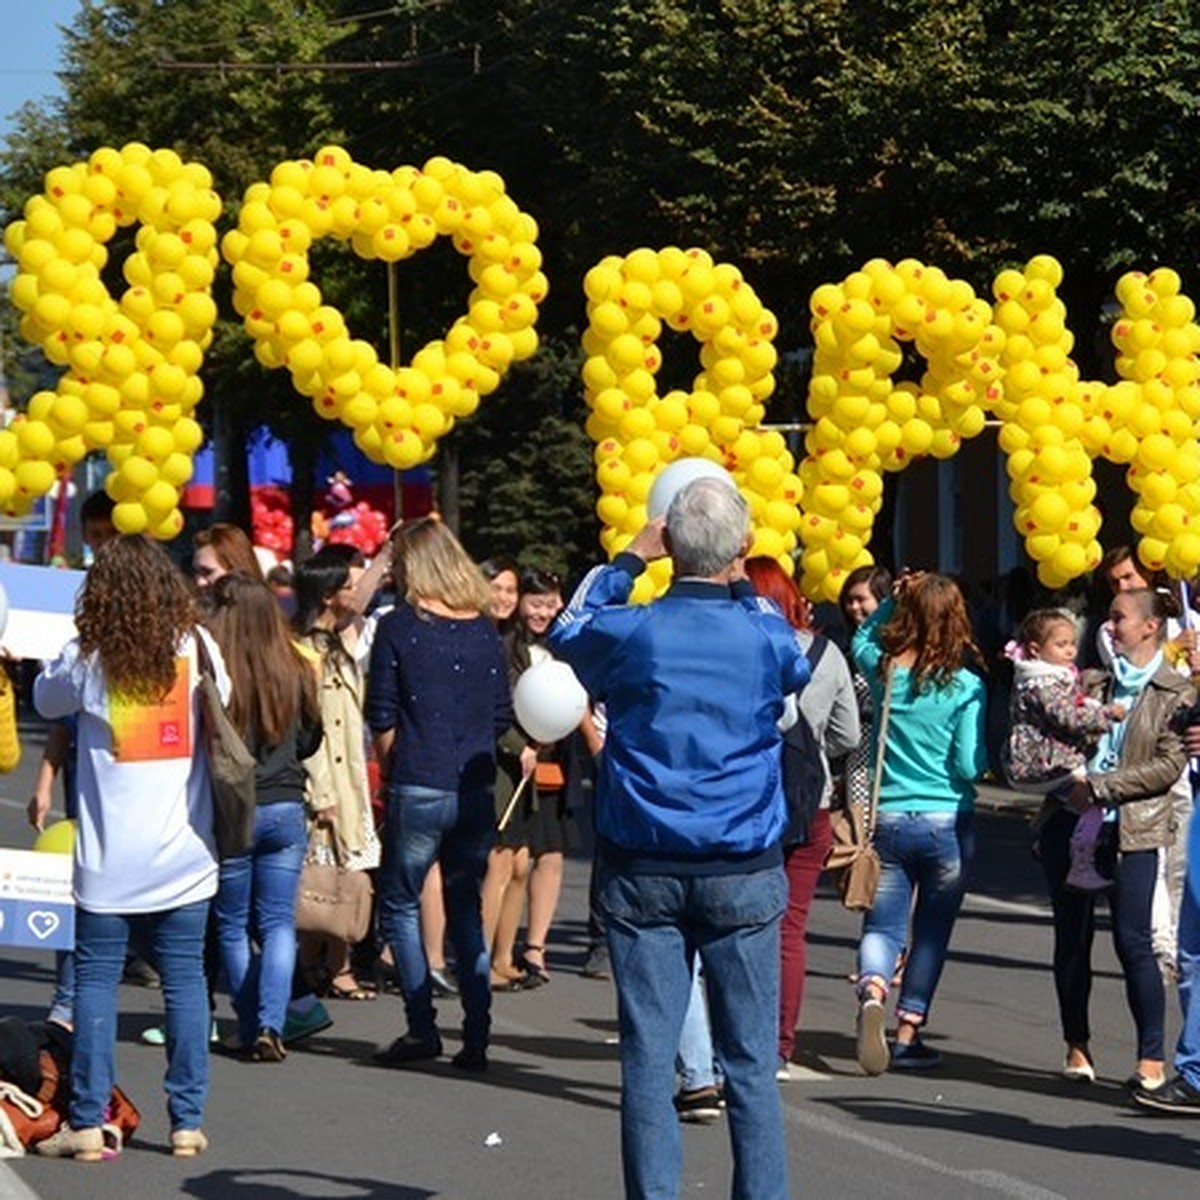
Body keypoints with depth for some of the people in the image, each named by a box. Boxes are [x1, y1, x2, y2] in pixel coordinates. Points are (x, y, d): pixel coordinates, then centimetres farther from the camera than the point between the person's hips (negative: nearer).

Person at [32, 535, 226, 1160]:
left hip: (110, 856, -2)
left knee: (96, 978, 4)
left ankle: (87, 1123, 2)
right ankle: (187, 1120, 8)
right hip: (185, 851, 2)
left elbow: (46, 700, 13)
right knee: (184, 978, 6)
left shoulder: (87, 660, -6)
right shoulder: (197, 647, -1)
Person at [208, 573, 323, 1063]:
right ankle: (270, 1025, -7)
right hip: (286, 808, 3)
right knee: (278, 923, 7)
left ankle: (250, 1030, 12)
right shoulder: (295, 672, -1)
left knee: (233, 926, 10)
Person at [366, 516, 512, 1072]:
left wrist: (392, 771, 8)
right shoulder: (485, 630, 5)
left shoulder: (399, 627, -7)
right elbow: (502, 715, 9)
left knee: (400, 905, 8)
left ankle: (422, 1027, -1)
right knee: (466, 909, 12)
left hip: (419, 790, -4)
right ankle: (476, 1036, 7)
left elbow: (382, 718, -5)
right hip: (477, 790, 4)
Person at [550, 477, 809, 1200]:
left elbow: (567, 633, 18)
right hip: (744, 872, 0)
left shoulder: (630, 632, -6)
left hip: (643, 874, 0)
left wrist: (631, 558, 22)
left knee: (648, 1058, 2)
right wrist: (742, 584, 25)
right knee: (751, 1061, 4)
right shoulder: (766, 638, -6)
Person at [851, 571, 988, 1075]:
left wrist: (893, 599, 13)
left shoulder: (882, 669, -4)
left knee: (882, 925, 7)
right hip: (947, 823, -2)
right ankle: (909, 1032, 13)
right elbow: (970, 766, -12)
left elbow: (860, 641, 22)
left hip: (888, 820, 2)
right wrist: (983, 759, 9)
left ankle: (872, 993, -23)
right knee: (933, 932, 11)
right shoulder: (966, 687, -12)